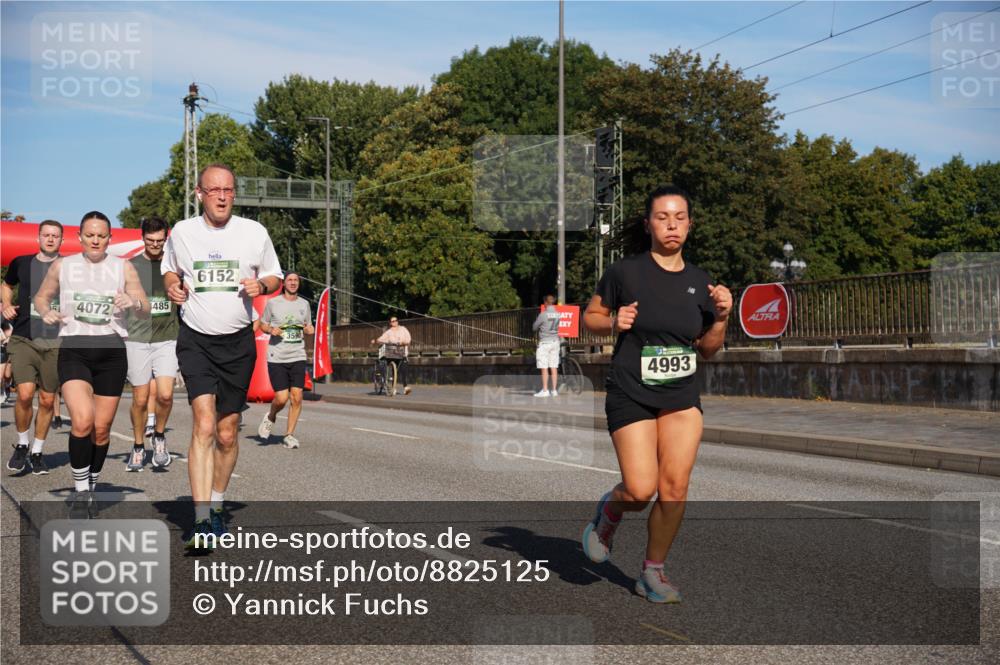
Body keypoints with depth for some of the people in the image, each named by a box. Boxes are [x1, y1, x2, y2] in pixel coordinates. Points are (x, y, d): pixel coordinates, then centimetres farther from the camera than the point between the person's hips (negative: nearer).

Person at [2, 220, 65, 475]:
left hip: (55, 343, 0)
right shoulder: (21, 263, 8)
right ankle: (22, 444, 8)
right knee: (25, 394, -15)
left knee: (47, 400, 5)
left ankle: (37, 452, 21)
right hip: (23, 339, 0)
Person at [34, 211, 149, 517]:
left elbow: (146, 310, 5)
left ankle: (90, 488, 27)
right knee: (82, 420, -22)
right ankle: (80, 491, -6)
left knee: (102, 429, 6)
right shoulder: (62, 266, 6)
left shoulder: (123, 267, 6)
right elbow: (41, 297, 19)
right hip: (74, 350, -1)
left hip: (111, 350, 1)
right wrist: (46, 312, -3)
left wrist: (133, 302, -18)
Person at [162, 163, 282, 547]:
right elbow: (169, 269, 20)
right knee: (204, 425, -18)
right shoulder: (181, 232, 3)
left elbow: (275, 276, 12)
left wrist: (261, 285, -10)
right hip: (196, 340, -1)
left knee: (227, 435, 7)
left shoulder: (254, 232, 1)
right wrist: (172, 284, -2)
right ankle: (202, 522, -21)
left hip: (239, 342, 1)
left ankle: (216, 506, 29)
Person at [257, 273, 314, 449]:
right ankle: (270, 417, 24)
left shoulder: (304, 304, 11)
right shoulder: (273, 303, 2)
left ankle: (289, 435, 8)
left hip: (298, 357, 3)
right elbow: (262, 324, 11)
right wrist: (271, 330, -10)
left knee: (297, 397, -6)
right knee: (281, 398, -10)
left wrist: (310, 329, -2)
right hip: (276, 357, -3)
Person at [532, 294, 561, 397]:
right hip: (555, 341, 5)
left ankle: (545, 390, -3)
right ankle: (554, 390, 8)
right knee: (554, 368, 7)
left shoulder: (543, 314, -13)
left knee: (544, 368, -2)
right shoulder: (557, 314, 2)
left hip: (544, 342, -5)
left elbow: (534, 327, -3)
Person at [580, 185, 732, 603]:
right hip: (631, 396, -3)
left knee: (675, 486, -6)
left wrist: (721, 317, -6)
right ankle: (608, 512, 25)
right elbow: (590, 317, 5)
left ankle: (653, 572, 13)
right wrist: (614, 322, -15)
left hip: (682, 397, 4)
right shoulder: (624, 272, -6)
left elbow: (707, 349, 12)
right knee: (641, 490, -12)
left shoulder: (700, 282, 4)